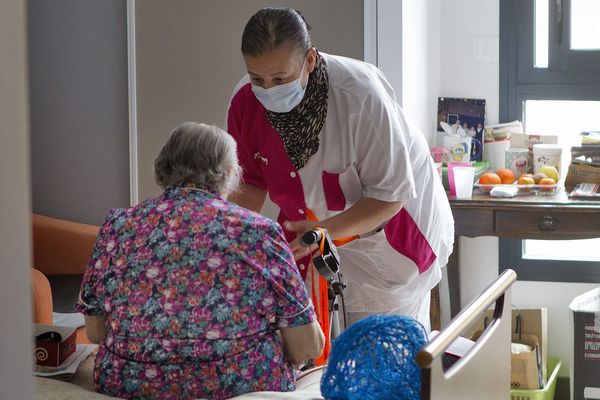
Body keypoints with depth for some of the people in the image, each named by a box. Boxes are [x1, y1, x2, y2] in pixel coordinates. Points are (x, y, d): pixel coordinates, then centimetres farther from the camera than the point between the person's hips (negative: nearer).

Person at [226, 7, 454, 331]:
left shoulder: (360, 95, -33)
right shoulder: (245, 102, -18)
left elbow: (389, 195, -26)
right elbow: (250, 185, -3)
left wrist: (326, 230, -40)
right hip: (315, 231, 4)